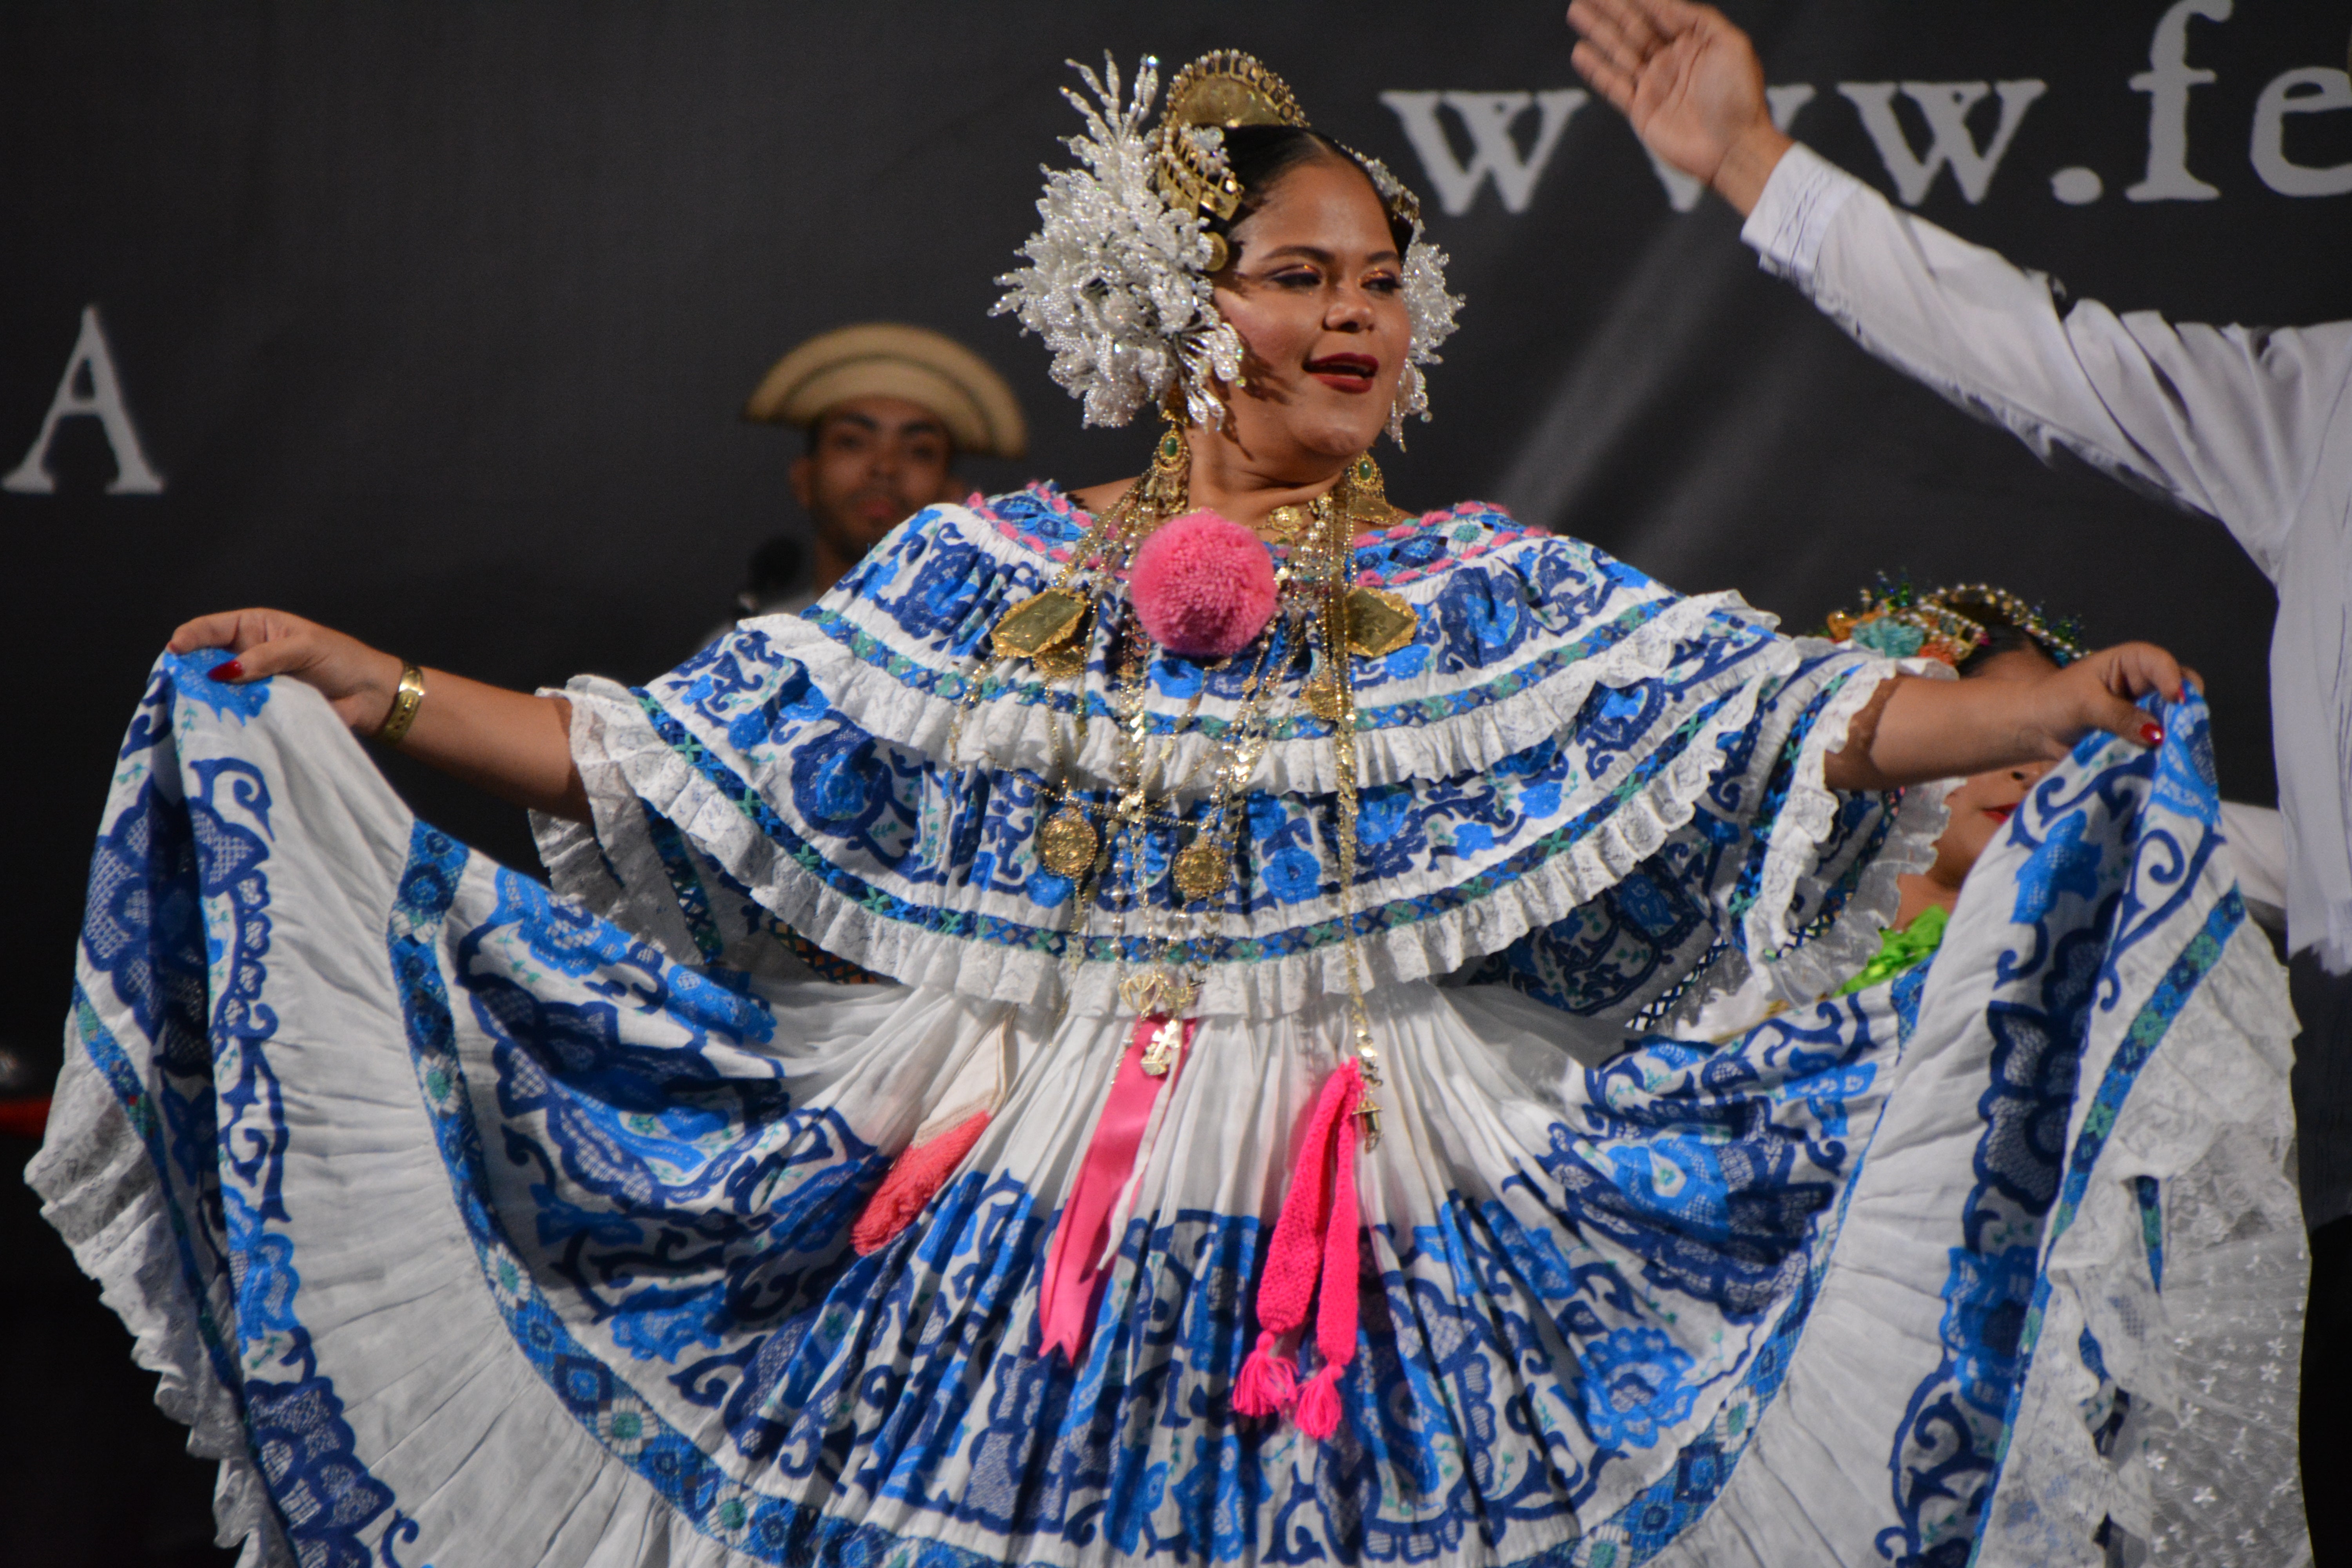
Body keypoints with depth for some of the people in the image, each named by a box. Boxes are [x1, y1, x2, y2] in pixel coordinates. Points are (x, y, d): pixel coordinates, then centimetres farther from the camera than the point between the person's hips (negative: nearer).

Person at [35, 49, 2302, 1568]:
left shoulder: (1489, 598, 5)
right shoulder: (990, 579, 6)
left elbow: (1779, 722, -5)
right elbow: (675, 767, 7)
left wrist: (2053, 713, -19)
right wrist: (385, 695, 0)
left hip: (1366, 1248, 0)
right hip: (1016, 1232, 1)